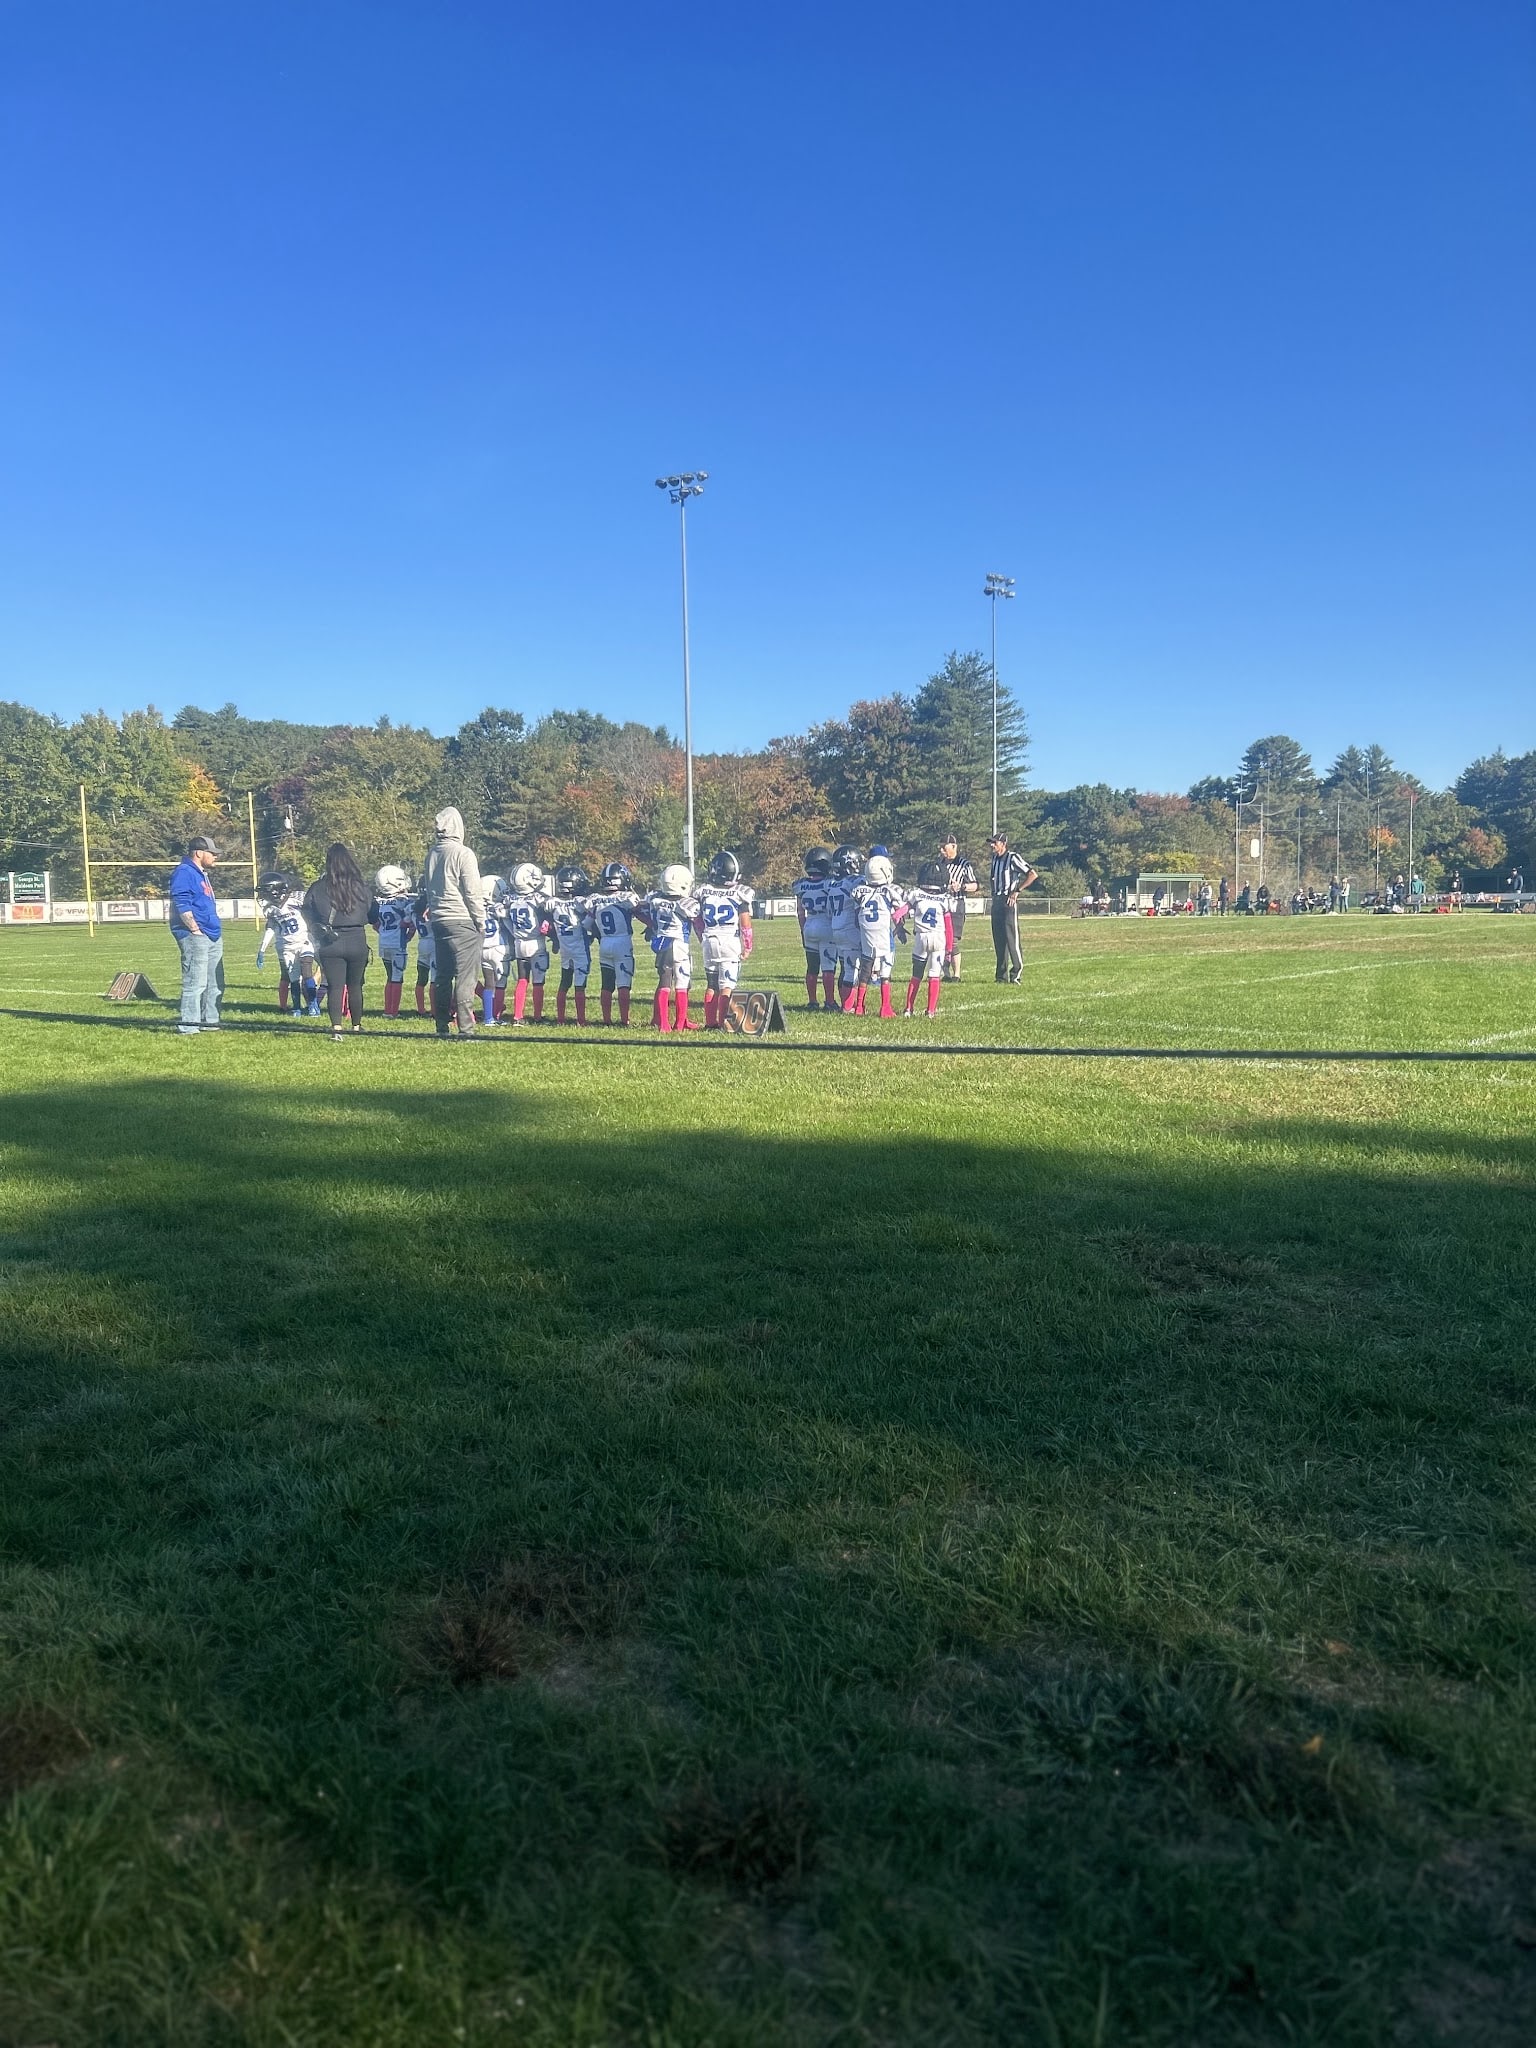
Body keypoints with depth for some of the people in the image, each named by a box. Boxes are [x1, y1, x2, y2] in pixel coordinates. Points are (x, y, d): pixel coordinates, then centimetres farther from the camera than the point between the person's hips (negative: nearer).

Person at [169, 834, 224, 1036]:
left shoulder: (202, 874, 22)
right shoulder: (184, 873, -9)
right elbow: (182, 905, -17)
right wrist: (196, 930, -19)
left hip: (213, 936, 10)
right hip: (194, 936, -10)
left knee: (215, 984, 13)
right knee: (195, 983, -11)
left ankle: (209, 1021, 22)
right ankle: (189, 1027, -8)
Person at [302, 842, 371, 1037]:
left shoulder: (318, 888, -5)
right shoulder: (360, 886, -4)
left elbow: (307, 913, 3)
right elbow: (368, 913, 5)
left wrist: (318, 932, 14)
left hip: (330, 944, -1)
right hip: (357, 941, 1)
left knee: (335, 986, 1)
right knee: (355, 985, 14)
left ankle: (337, 1027, -10)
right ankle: (356, 1025, 25)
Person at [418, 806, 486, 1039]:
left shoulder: (432, 855, 10)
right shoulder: (463, 854, -10)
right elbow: (473, 891, -11)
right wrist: (480, 919, -3)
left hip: (439, 921, 7)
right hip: (462, 921, -7)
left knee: (442, 976, 12)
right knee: (465, 977, -7)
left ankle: (442, 1027, 16)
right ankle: (466, 1029, -11)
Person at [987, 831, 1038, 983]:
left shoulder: (1013, 858, -9)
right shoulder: (994, 859, 14)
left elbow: (1033, 875, -14)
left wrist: (1017, 891, -14)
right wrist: (993, 897, 14)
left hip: (1009, 902, -8)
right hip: (996, 901, 8)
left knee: (1011, 937, -10)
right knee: (998, 939, 8)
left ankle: (1017, 972, -5)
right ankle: (1002, 975, 13)